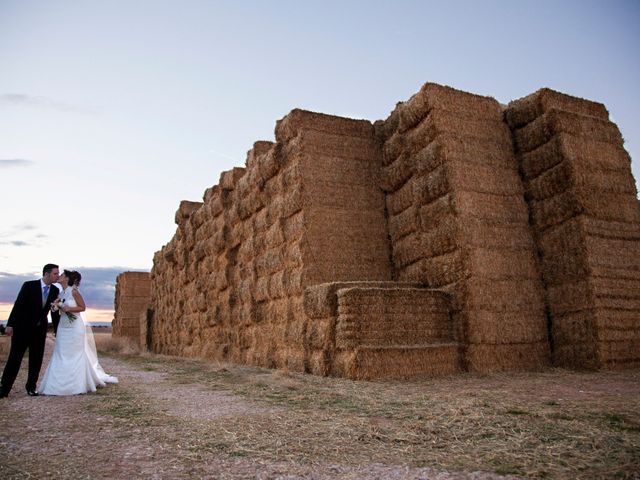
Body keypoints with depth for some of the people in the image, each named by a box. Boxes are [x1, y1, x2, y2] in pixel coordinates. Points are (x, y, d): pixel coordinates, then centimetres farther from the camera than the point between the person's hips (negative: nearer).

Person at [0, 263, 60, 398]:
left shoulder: (55, 291, -1)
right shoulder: (29, 286, -12)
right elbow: (18, 305, -11)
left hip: (40, 329, 4)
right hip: (23, 327, -3)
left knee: (36, 359, 6)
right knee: (14, 358, 0)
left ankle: (31, 387, 20)